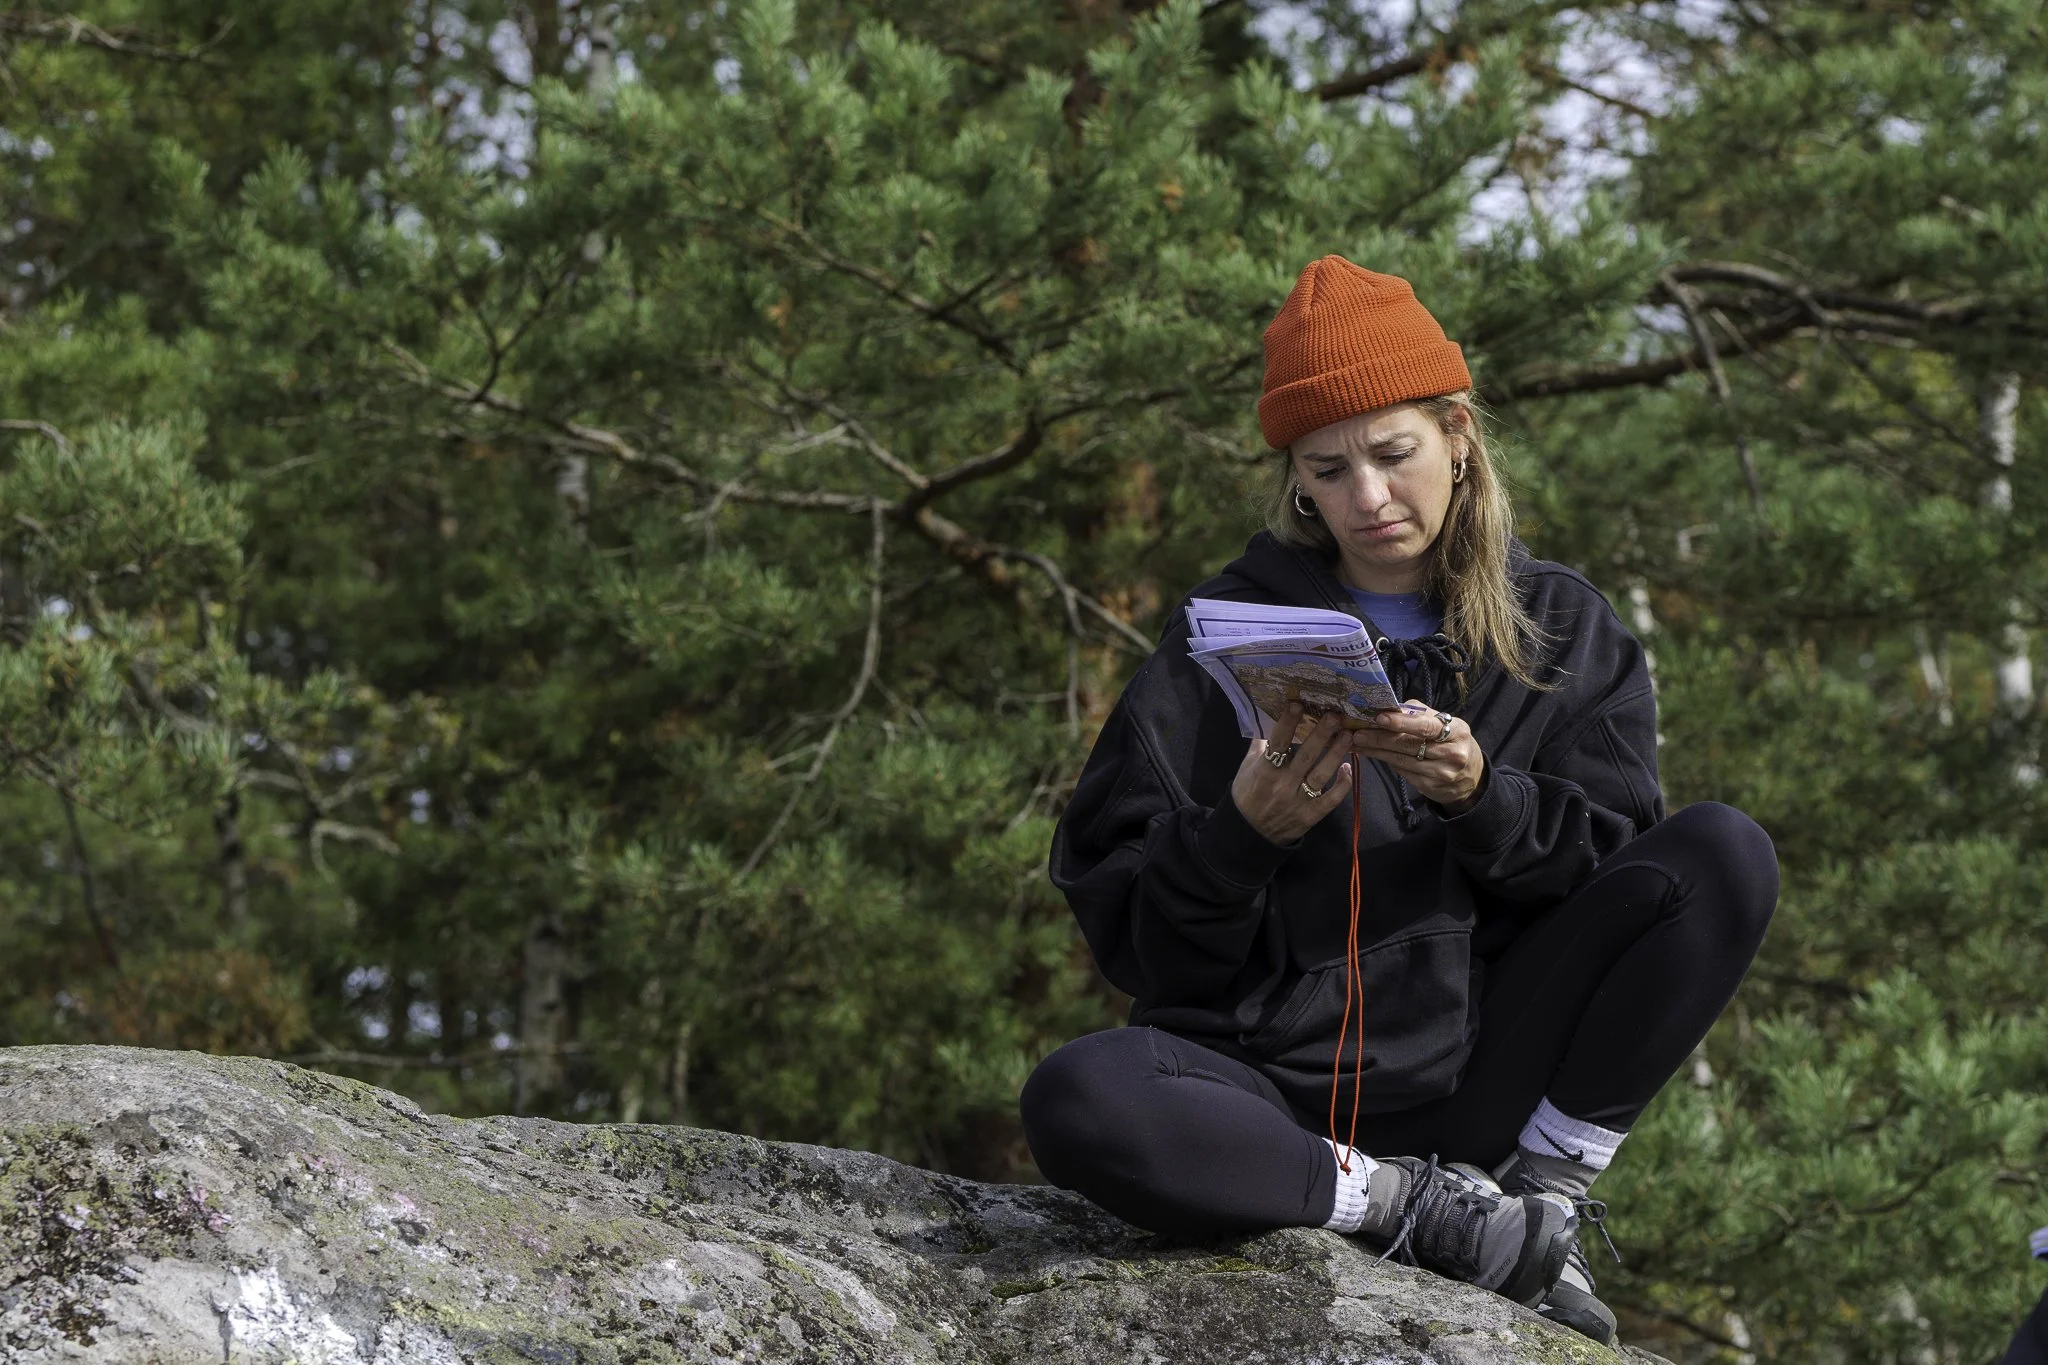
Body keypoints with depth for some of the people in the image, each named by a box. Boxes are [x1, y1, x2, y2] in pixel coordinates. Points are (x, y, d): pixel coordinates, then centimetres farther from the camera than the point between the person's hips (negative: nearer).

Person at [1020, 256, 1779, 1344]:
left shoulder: (1563, 630, 10)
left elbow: (1618, 867, 0)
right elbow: (1126, 928, -1)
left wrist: (1483, 799, -18)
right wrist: (1241, 835, -22)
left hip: (1483, 1083, 2)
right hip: (1278, 1083, -2)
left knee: (1727, 853, -16)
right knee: (1076, 1103, -35)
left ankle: (1547, 1189, -7)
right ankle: (1408, 1207, -16)